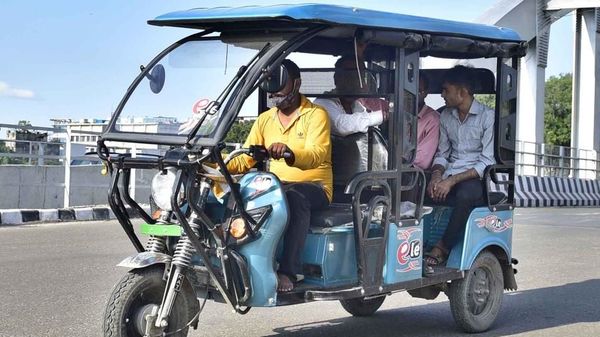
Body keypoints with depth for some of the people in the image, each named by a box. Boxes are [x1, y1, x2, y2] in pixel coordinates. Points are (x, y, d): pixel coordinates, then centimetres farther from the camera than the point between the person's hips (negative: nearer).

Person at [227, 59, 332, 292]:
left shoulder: (316, 115, 0)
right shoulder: (265, 119, 18)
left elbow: (317, 155, -19)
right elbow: (245, 159, 11)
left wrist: (289, 153, -40)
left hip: (313, 187, -5)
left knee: (295, 196, -40)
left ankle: (288, 272, -44)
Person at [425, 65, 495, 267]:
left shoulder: (487, 117, -5)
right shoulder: (445, 117, 16)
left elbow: (487, 162, -12)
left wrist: (452, 181, -20)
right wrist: (436, 176, -5)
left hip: (477, 179, -5)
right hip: (449, 177, 6)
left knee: (465, 194, -39)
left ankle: (441, 249, -25)